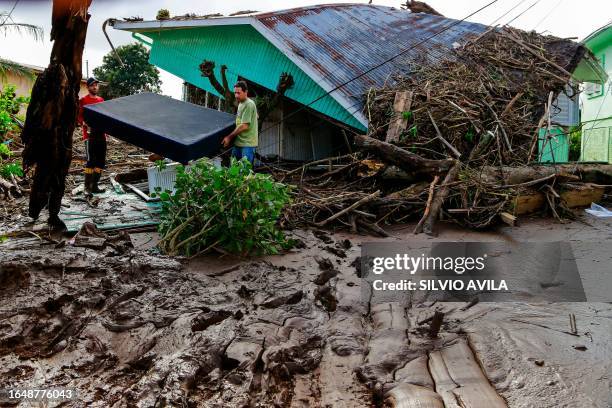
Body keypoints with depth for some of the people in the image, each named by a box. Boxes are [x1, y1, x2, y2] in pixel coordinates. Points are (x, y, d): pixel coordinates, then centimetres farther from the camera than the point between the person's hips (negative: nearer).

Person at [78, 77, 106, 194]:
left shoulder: (101, 100, 18)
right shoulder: (83, 100, 0)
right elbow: (78, 116, -5)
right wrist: (85, 123, -22)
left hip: (101, 134, 6)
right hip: (90, 134, -6)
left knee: (100, 162, 7)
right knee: (90, 161, -10)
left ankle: (95, 186, 14)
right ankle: (87, 187, -6)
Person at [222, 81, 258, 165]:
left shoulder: (249, 104, -16)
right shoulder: (240, 103, 14)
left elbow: (244, 126, -19)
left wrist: (229, 137, -13)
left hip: (247, 143, -9)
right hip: (238, 142, 9)